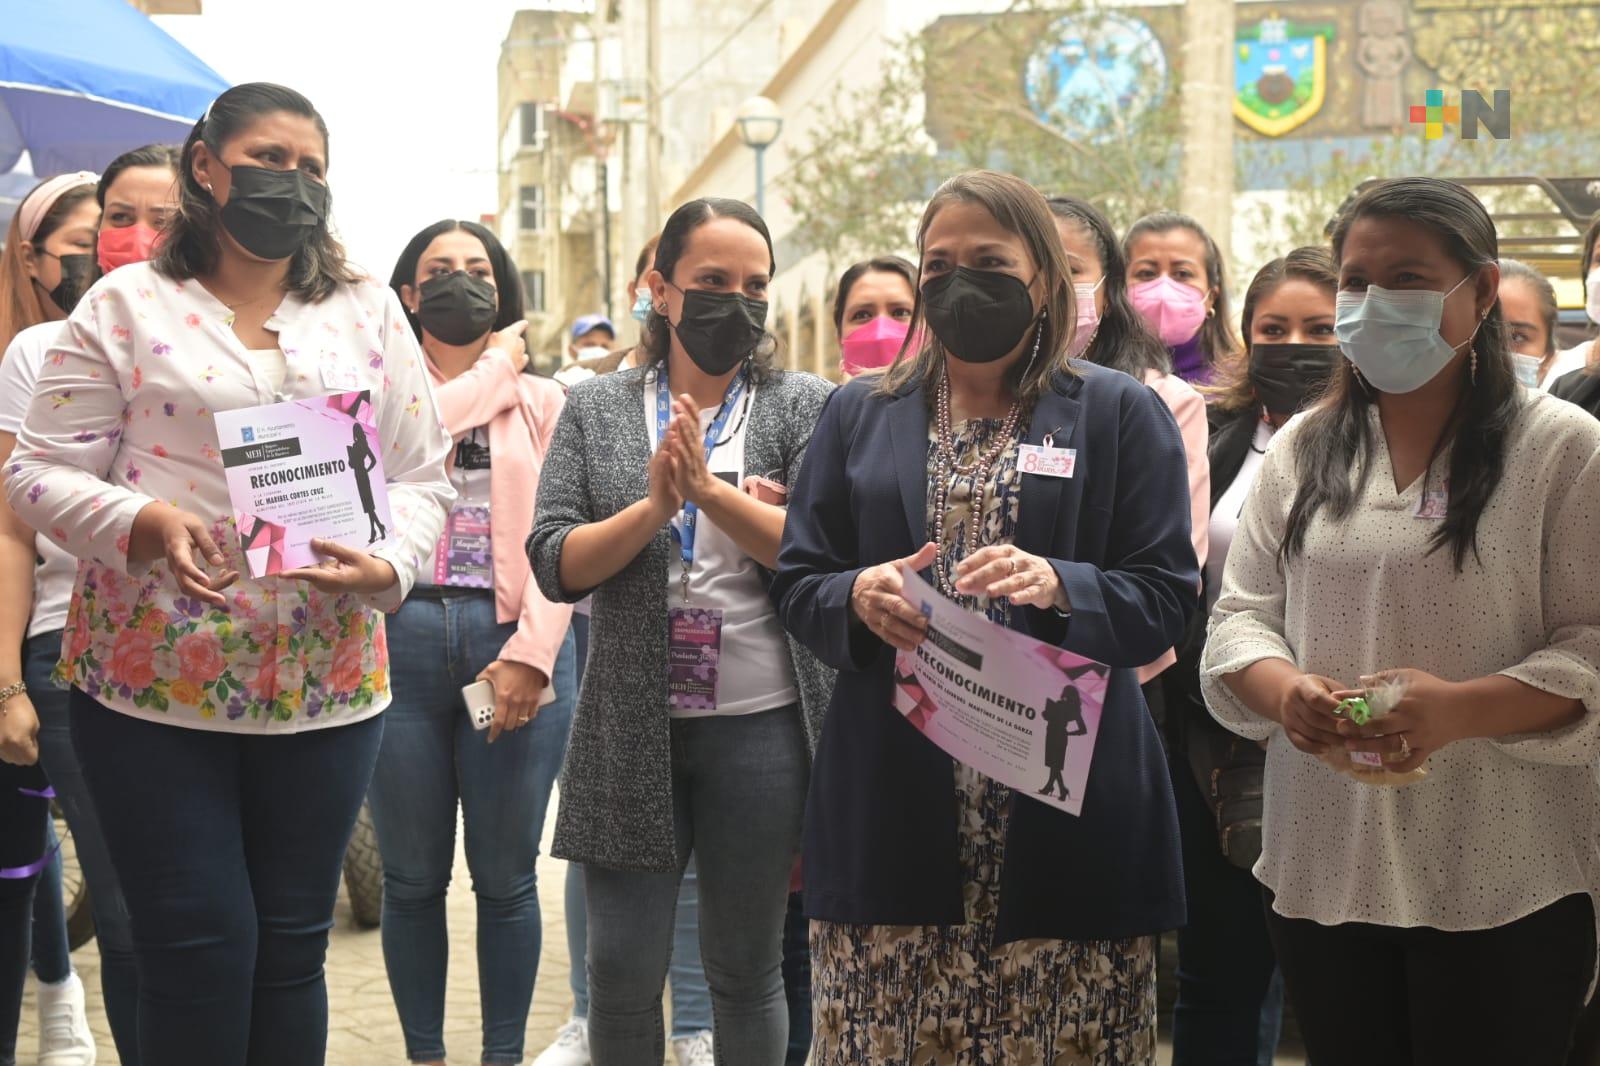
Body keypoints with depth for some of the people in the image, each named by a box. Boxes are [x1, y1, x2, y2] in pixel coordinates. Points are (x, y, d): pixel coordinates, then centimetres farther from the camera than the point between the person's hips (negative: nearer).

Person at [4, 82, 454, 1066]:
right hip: (153, 687, -2)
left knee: (291, 947, 8)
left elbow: (422, 477, 10)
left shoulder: (369, 312, 12)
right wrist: (145, 523, -19)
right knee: (198, 948, -2)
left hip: (326, 686, 3)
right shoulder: (128, 305, 3)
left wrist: (389, 565, -11)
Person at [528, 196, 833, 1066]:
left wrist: (709, 491, -22)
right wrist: (655, 506, -18)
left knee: (745, 971, 10)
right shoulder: (595, 409, 6)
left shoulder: (802, 405, 1)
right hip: (631, 729, 1)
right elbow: (555, 564, -3)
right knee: (620, 971, 4)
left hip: (761, 725, -1)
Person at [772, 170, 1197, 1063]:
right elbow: (797, 583, 11)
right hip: (891, 815, 2)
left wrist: (1059, 587, -19)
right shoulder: (860, 415, 14)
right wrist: (858, 597, -11)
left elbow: (1168, 598, -1)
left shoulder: (1122, 413, 6)